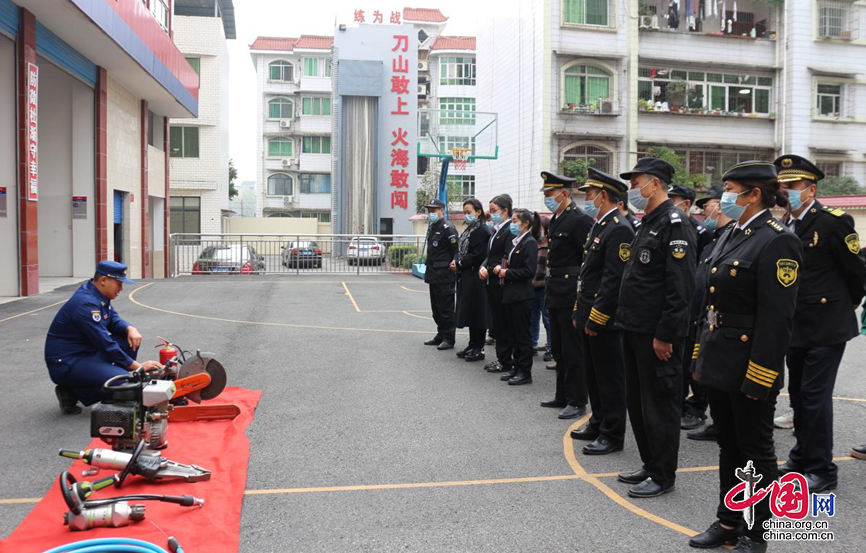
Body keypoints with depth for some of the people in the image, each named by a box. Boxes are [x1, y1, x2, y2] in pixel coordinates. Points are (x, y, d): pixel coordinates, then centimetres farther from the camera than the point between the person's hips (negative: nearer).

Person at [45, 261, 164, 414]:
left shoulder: (98, 294, 4)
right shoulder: (86, 304, -24)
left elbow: (114, 320, 14)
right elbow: (105, 344, -25)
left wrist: (130, 329, -10)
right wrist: (137, 366, -20)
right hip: (66, 363, -10)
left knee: (131, 339, 0)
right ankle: (71, 393, -7)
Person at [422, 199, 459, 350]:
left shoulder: (447, 228, -14)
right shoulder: (431, 227, 14)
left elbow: (457, 251, -17)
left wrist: (451, 267, -17)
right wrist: (429, 271, 17)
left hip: (444, 276, -9)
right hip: (433, 275, 9)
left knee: (446, 309, -2)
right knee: (436, 308, 16)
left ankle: (448, 339, 6)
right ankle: (440, 335, 26)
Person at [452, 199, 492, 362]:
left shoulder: (483, 231, -13)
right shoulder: (467, 230, 15)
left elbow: (478, 255, -19)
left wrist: (459, 264, -13)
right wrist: (455, 263, -1)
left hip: (476, 278, -9)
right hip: (465, 277, 9)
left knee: (476, 311, -3)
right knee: (468, 311, 13)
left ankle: (479, 349, 5)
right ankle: (472, 345, 22)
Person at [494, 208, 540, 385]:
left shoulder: (530, 243, -12)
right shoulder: (515, 242, 14)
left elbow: (529, 271, -19)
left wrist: (507, 273, -14)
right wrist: (500, 268, 2)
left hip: (522, 296, -9)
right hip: (511, 294, 9)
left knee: (522, 334, -2)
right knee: (513, 333, 13)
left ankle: (525, 372, 6)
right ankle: (517, 367, 22)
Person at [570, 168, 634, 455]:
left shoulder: (619, 229, -17)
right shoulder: (600, 226, 14)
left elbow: (614, 280, -22)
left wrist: (595, 319, -21)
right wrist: (580, 312, 18)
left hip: (604, 319, -10)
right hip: (589, 316, 10)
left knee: (609, 377, 0)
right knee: (594, 375, 18)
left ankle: (613, 434, 10)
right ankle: (599, 423, 31)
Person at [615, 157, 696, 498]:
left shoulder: (675, 224, -15)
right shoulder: (647, 224, 15)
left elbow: (682, 287, -21)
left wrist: (665, 335, -21)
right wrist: (628, 323, 17)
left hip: (657, 335, -10)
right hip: (635, 330, 10)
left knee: (659, 405, 1)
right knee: (637, 402, 17)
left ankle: (663, 476, 14)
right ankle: (650, 466, 30)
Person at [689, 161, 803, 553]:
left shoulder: (777, 242, -15)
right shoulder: (729, 236, 12)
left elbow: (777, 318, -20)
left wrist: (758, 376, -21)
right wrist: (703, 356, 16)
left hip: (750, 369, -8)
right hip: (719, 365, 8)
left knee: (756, 451, 6)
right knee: (729, 446, 18)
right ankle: (728, 522, 31)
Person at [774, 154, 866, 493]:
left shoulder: (833, 222, -14)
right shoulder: (783, 227, 8)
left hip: (826, 326, -7)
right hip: (797, 326, 7)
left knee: (815, 396, -4)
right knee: (799, 396, 16)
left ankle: (822, 470, 9)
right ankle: (802, 459, 30)